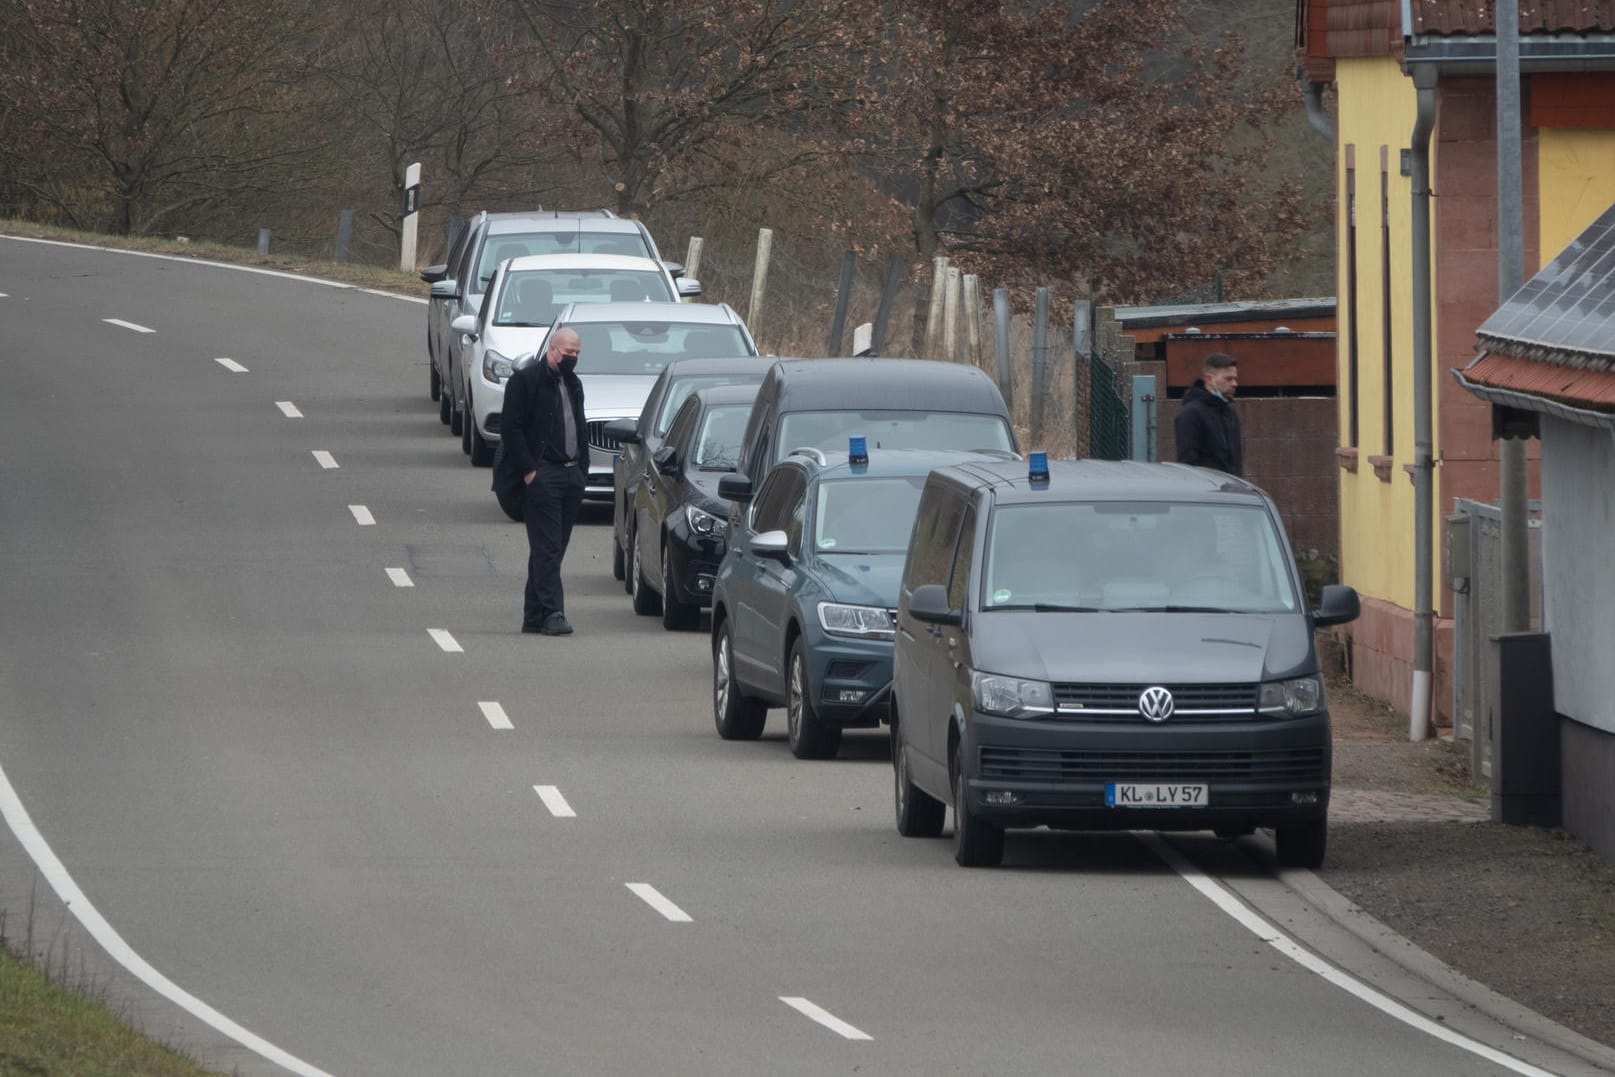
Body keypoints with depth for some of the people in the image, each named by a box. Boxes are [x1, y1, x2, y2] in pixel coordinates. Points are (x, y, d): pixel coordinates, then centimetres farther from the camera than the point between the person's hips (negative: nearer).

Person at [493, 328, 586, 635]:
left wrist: (581, 468, 14)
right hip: (542, 475, -7)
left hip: (571, 475, 7)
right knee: (547, 547, -11)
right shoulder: (526, 380, -5)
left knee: (552, 549, 8)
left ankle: (534, 615, 12)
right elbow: (511, 428, -10)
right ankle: (552, 613, -14)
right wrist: (528, 470, -15)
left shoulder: (573, 384, 19)